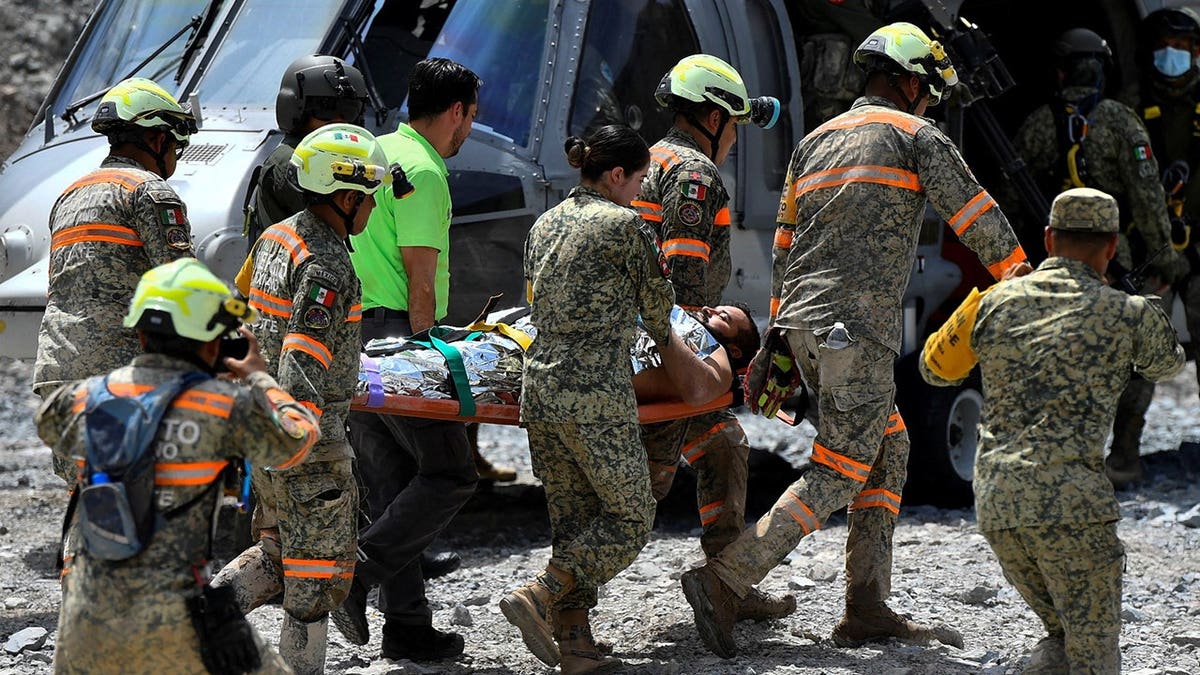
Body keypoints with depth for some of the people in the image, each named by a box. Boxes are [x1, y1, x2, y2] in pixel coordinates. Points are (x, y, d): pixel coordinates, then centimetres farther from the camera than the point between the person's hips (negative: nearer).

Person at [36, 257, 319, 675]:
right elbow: (295, 440, 10)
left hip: (86, 617, 4)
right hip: (173, 624, -3)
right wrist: (258, 378, 26)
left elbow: (50, 425, 27)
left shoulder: (84, 399, 2)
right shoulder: (229, 407, -8)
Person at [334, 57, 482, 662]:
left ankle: (406, 625, 10)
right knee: (449, 474, -4)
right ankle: (355, 570, -13)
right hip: (393, 335, -10)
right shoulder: (423, 172, -11)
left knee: (392, 485, 10)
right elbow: (420, 280, -15)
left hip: (346, 337, 10)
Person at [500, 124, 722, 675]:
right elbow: (657, 304, 7)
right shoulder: (624, 225, -5)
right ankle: (538, 597, -12)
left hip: (538, 384, 8)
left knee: (572, 520, 11)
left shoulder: (544, 225, 15)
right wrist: (667, 344, 29)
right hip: (597, 390, -8)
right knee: (630, 518, 2)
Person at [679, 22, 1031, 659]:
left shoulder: (813, 143, 21)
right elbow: (978, 218, 1)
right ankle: (724, 578, -15)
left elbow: (785, 247, 22)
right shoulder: (916, 137, 2)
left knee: (888, 446, 15)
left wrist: (776, 339, 24)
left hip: (801, 320, 8)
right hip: (857, 321, -8)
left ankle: (867, 609, 9)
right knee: (839, 472, -7)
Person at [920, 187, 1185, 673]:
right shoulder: (1130, 315, 5)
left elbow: (935, 369, 30)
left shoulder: (993, 303, 12)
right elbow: (1166, 365, 29)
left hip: (995, 505, 5)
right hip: (1069, 500, -5)